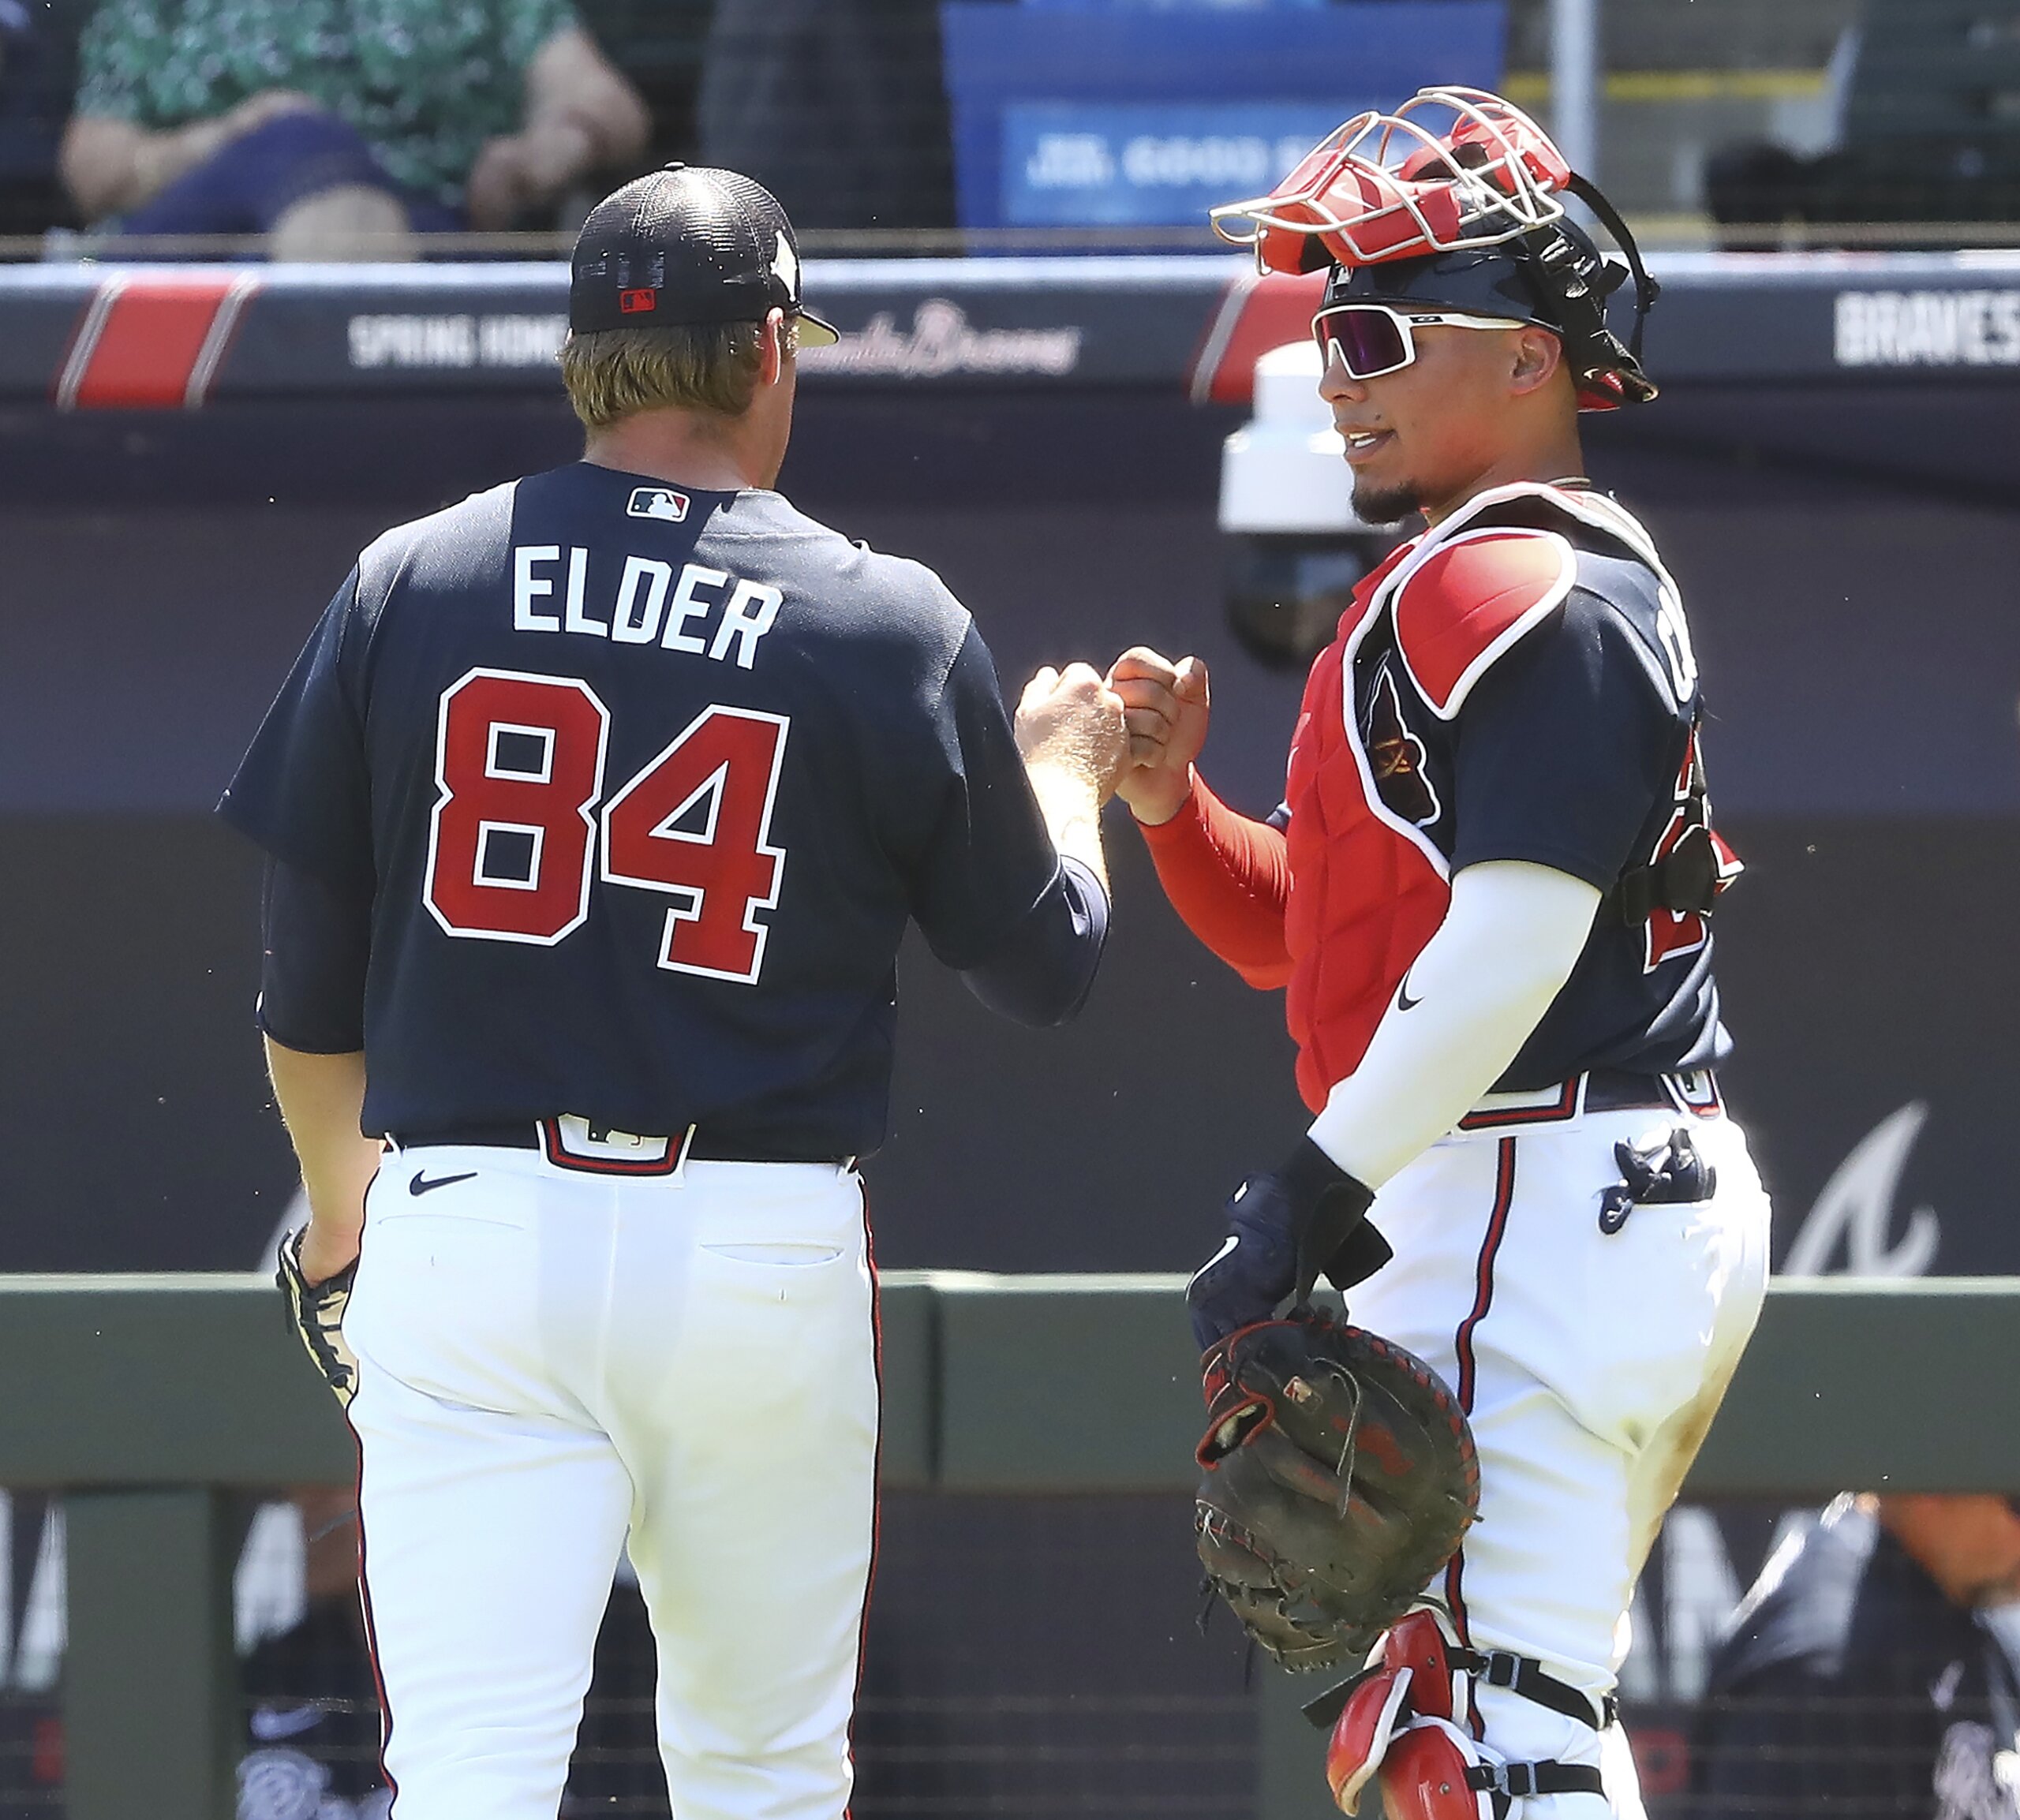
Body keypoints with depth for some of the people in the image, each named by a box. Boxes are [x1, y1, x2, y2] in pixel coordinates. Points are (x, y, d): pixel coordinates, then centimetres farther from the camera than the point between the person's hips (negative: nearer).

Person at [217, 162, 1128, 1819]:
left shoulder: (407, 587, 2)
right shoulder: (890, 628, -2)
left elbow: (308, 990, 9)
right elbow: (1046, 966, 9)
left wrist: (337, 1215, 26)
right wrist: (1065, 770, 30)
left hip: (465, 1230, 0)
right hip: (763, 1249, 0)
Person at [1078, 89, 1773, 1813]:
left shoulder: (1507, 590, -12)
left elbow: (1515, 936, -23)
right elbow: (1307, 938, 24)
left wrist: (1324, 1190, -22)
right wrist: (1174, 803, 7)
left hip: (1541, 1207, -11)